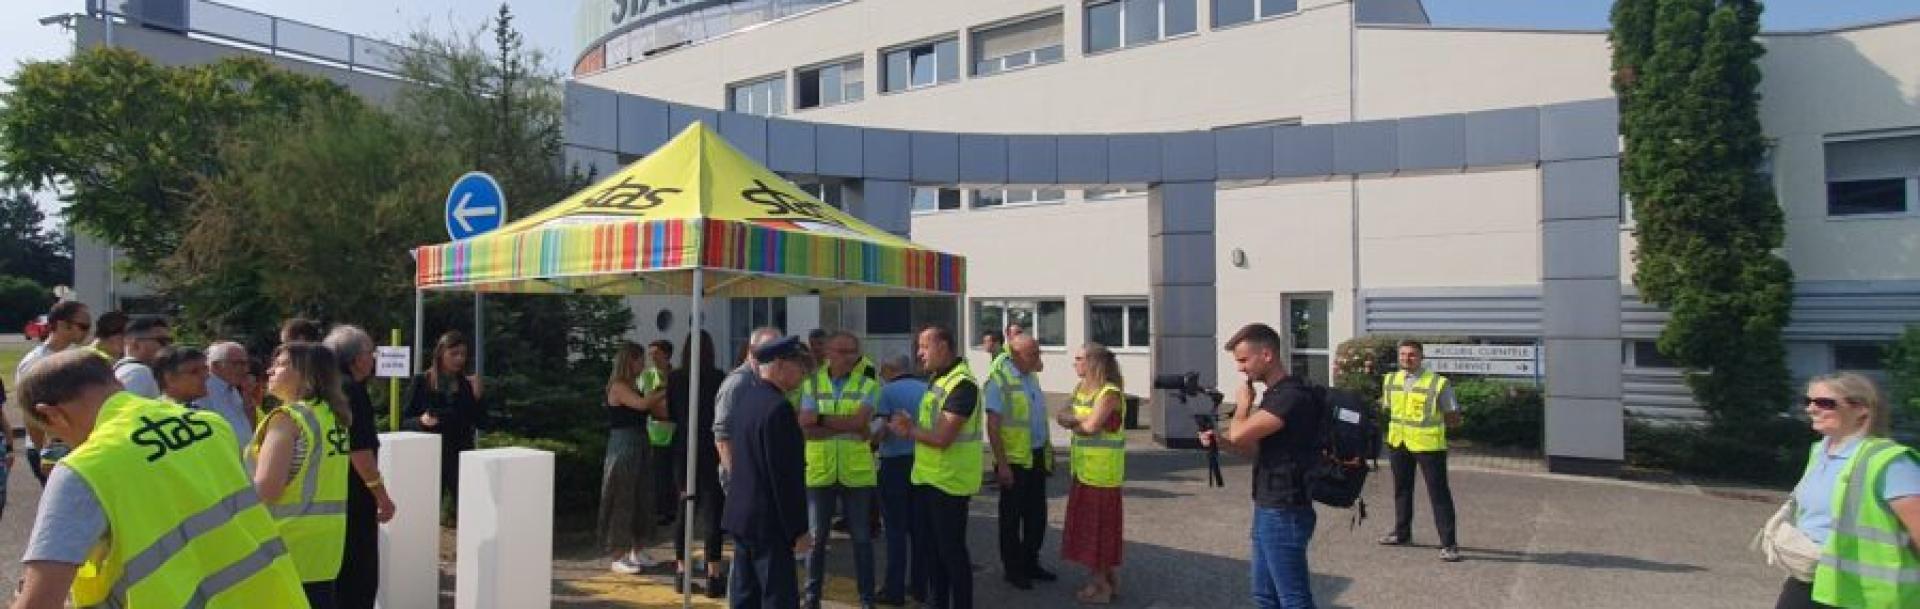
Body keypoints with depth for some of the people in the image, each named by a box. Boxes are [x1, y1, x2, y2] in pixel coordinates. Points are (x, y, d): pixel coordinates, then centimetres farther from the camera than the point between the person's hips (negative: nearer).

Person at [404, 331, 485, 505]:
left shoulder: (467, 384, 5)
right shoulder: (422, 382, 0)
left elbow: (480, 422, 4)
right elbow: (406, 419, 2)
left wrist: (476, 396, -9)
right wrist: (421, 420, -19)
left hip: (461, 455, 1)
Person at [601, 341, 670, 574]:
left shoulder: (637, 387, 14)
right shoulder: (618, 386, -10)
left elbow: (657, 411, 12)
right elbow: (641, 404, -25)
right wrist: (665, 391, -18)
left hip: (641, 445, 8)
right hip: (623, 446, -8)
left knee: (643, 498, 11)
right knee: (622, 500, -2)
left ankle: (637, 551, 22)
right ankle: (618, 557, 5)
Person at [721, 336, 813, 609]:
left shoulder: (744, 392, 4)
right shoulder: (778, 407, -22)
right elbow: (786, 477, -21)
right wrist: (798, 530, -15)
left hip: (741, 515, 9)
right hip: (768, 523, -9)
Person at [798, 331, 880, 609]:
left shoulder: (867, 386, 0)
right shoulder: (811, 383, 3)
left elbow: (860, 420, -16)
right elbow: (805, 428, -9)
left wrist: (821, 419, -12)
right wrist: (846, 427, -16)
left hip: (857, 472, -1)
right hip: (819, 472, 1)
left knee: (862, 537, 7)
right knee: (817, 536, 10)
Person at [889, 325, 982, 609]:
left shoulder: (962, 384, -21)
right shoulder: (937, 379, 10)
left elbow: (941, 437, -25)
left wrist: (909, 430, -10)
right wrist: (911, 425, -4)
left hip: (949, 482, -9)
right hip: (926, 478, 9)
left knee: (951, 551, 2)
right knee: (928, 547, 18)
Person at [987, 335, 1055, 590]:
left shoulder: (1032, 377, 9)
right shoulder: (999, 381, -15)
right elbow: (993, 427, -16)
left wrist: (1047, 452, 15)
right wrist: (1002, 464, -18)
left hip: (1037, 458, 7)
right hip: (1014, 460, -7)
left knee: (1037, 514, 14)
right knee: (1012, 517, 6)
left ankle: (1030, 563, 28)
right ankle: (1012, 569, 18)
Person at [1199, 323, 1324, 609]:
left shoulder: (1291, 396, -20)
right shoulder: (1274, 394, 12)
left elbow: (1239, 434, -25)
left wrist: (1243, 403, -5)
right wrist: (1219, 440, 3)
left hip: (1284, 513, -10)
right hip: (1268, 509, 10)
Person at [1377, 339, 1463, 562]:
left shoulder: (1438, 383, -10)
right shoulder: (1390, 380, 5)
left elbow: (1454, 419, -4)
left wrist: (1430, 422, -11)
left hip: (1428, 444, -6)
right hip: (1398, 443, 6)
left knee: (1439, 493, -2)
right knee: (1402, 489, 18)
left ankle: (1448, 543, 4)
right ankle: (1402, 533, 34)